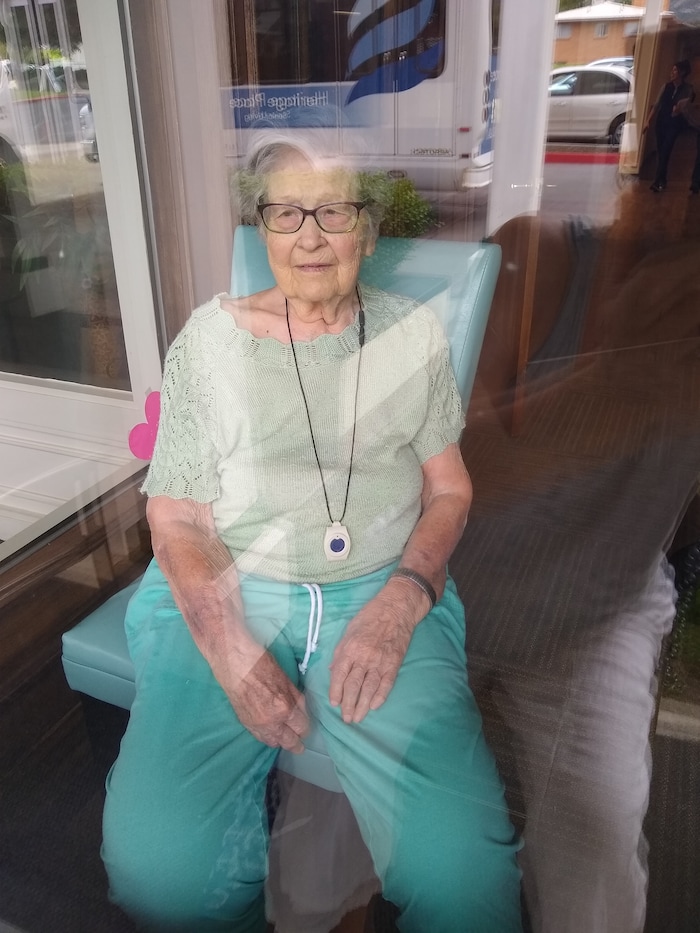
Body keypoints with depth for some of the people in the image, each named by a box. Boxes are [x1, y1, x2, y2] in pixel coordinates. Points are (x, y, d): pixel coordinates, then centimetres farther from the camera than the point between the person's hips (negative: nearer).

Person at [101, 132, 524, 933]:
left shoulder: (413, 336, 7)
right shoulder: (210, 340, 2)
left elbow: (449, 491, 9)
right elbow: (176, 519, 1)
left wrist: (400, 603, -10)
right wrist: (230, 650, -14)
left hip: (381, 592, 1)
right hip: (230, 596, 0)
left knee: (461, 868, -21)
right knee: (156, 862, -20)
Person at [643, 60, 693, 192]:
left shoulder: (688, 89, -4)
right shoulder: (666, 87, 6)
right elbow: (656, 105, 6)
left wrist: (680, 109, -21)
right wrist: (648, 121, -1)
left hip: (675, 124, -4)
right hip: (661, 122, 4)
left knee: (665, 152, -13)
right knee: (660, 152, 8)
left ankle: (657, 181, -15)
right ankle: (662, 179, 22)